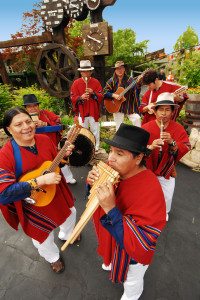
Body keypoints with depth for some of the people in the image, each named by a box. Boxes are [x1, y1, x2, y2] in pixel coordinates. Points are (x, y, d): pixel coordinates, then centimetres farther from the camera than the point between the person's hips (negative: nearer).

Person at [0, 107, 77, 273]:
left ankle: (66, 235, 66)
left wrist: (64, 154, -18)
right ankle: (53, 257, 59)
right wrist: (39, 181, -36)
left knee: (70, 213, 30)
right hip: (33, 204, -4)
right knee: (43, 238, 22)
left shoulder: (45, 139, -11)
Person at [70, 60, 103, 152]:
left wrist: (93, 93, -17)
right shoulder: (76, 82, 3)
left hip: (94, 112, 1)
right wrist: (81, 97, -21)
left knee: (95, 131, 7)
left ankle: (96, 148, 20)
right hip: (82, 112, 0)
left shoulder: (96, 82, 5)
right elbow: (73, 98, -2)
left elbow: (101, 96, 1)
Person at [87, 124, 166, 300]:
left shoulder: (150, 192, -41)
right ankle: (112, 264, 74)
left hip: (131, 254, -5)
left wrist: (111, 209, -45)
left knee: (131, 281, 31)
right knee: (114, 260, 40)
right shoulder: (115, 172, -21)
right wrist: (94, 184, -26)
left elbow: (141, 245, -36)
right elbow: (96, 200, -4)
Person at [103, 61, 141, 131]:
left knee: (137, 119, -16)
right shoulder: (111, 81, 2)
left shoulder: (130, 80, 0)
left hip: (130, 106, 0)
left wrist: (138, 84, -29)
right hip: (117, 107, 1)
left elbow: (136, 92, -10)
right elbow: (105, 92, -2)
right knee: (119, 128, 5)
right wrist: (113, 95, -17)